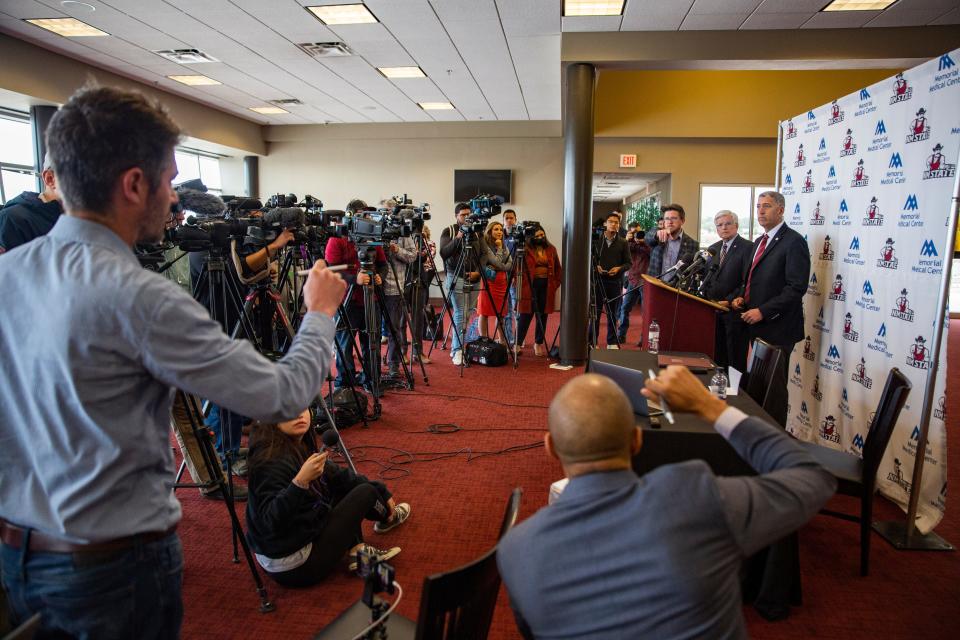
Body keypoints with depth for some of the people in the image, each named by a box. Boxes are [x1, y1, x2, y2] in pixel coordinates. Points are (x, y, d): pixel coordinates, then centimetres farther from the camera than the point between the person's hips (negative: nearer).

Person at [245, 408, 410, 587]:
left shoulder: (299, 444, 0)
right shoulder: (273, 460, -26)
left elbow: (336, 474, 10)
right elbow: (270, 521, -33)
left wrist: (382, 492, 10)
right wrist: (300, 481, -43)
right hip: (294, 567, -9)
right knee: (366, 492, 0)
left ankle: (357, 551, 12)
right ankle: (388, 518, 33)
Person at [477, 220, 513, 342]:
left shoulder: (504, 246, 12)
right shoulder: (485, 246, -8)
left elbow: (510, 265, 2)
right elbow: (498, 263, -15)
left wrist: (496, 268, -11)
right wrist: (499, 248, -6)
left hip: (501, 282, 6)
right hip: (488, 282, -6)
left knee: (501, 313, 9)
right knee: (484, 313, -2)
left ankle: (502, 340, 18)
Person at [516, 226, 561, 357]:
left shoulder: (551, 249, 10)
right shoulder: (526, 249, -4)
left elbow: (558, 268, 15)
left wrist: (556, 283, 6)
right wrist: (519, 281, -16)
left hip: (546, 286, 4)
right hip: (529, 285, -4)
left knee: (543, 316, 8)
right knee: (526, 315, -3)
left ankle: (539, 343, 20)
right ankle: (518, 344, 4)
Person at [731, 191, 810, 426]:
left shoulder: (794, 242, -10)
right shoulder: (759, 242, 17)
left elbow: (796, 288, -17)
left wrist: (763, 311, -19)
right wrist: (742, 298, 7)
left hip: (776, 328, -8)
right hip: (757, 326, 8)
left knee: (774, 386, -2)